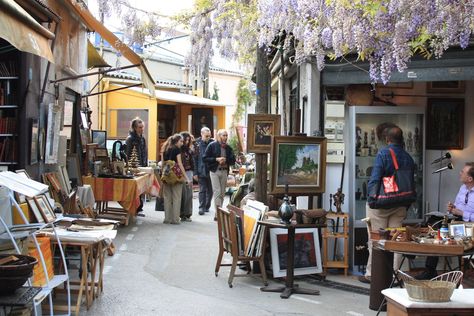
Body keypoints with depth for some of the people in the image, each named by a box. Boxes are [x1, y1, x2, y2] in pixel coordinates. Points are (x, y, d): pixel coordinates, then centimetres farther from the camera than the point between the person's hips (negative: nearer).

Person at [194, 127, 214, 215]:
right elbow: (195, 159, -2)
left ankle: (207, 206, 22)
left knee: (210, 190, 9)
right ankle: (202, 207, 2)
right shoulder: (197, 144, -3)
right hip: (201, 171, -2)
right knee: (202, 190, -1)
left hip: (211, 171, 2)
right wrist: (195, 173, -5)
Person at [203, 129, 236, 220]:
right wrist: (216, 159, -14)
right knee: (217, 191, -13)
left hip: (224, 171, 5)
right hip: (215, 171, -5)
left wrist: (225, 160, -8)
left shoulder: (228, 148, 11)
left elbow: (233, 160, 11)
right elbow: (205, 158, -5)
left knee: (222, 193, 7)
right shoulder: (212, 145, -2)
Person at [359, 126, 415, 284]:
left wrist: (371, 200, -8)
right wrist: (406, 205, 16)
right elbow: (411, 183, 10)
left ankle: (371, 274, 8)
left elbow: (374, 179, -16)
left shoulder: (383, 154, -10)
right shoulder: (408, 158, 6)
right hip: (400, 206, 5)